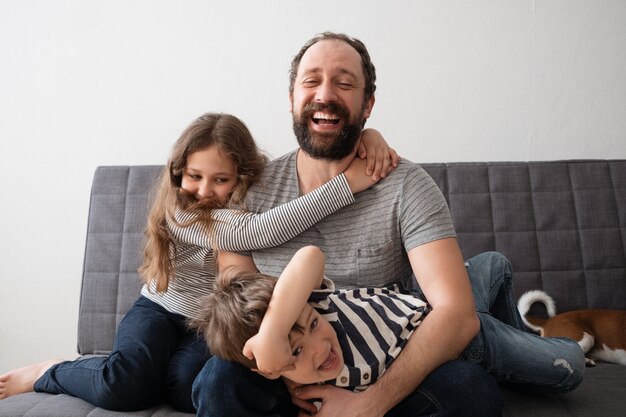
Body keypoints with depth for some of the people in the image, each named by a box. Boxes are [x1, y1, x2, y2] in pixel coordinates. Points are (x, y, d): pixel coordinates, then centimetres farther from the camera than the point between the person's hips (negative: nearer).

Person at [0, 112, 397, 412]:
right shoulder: (178, 210, -18)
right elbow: (256, 232, -37)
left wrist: (366, 134, -25)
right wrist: (347, 183, -41)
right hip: (162, 310, -2)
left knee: (189, 389, -31)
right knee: (122, 386, -31)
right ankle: (51, 372, 2)